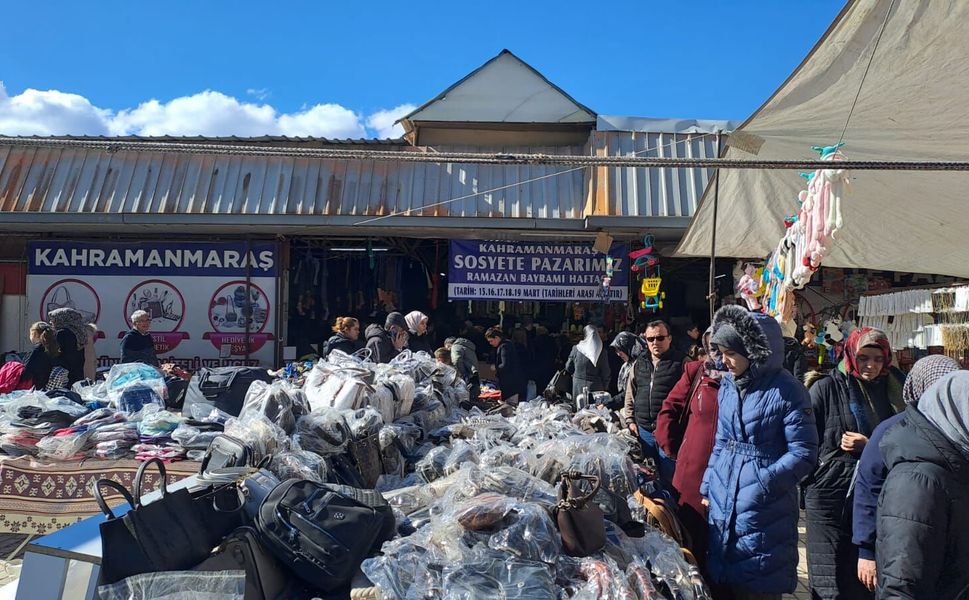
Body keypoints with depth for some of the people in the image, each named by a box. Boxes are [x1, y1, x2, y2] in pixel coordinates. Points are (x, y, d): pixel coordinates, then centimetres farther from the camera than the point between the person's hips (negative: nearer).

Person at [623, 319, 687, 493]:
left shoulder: (681, 362, -5)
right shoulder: (639, 364, 13)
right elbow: (630, 395, 20)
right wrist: (630, 420, 13)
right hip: (644, 430, 6)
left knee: (669, 478, -1)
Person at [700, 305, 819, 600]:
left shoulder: (786, 391, -14)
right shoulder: (727, 386, 6)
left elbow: (804, 453, -13)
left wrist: (763, 483, -20)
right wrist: (707, 488, 13)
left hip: (764, 510, -6)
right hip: (723, 505, 6)